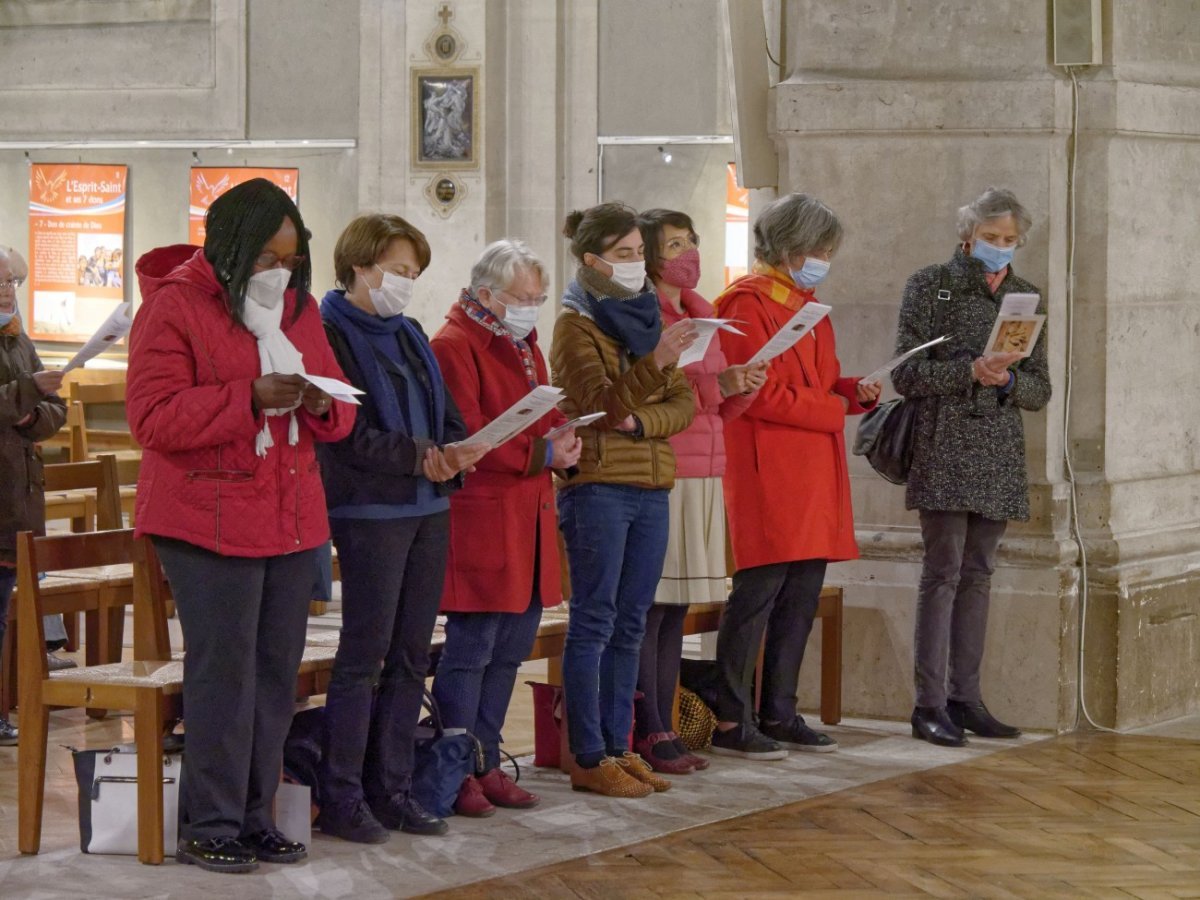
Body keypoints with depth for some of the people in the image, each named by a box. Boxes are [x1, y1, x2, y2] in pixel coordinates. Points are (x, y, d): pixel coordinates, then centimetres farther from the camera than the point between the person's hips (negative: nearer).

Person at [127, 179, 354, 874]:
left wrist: (321, 404, -7)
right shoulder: (174, 306, -7)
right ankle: (210, 828, 2)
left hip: (291, 518, 7)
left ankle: (256, 818, 17)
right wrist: (250, 398, -24)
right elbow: (152, 416, -16)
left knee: (277, 672, 8)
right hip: (210, 521, -7)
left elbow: (340, 413, 19)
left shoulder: (299, 308, 13)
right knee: (224, 673, -7)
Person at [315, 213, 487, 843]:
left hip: (428, 508, 8)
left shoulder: (409, 335, 17)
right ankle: (341, 801, 0)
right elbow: (346, 435, -15)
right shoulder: (330, 335, -7)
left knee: (410, 656, 9)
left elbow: (448, 417, 17)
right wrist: (421, 456, -19)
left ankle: (390, 790, 16)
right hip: (369, 510, -8)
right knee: (364, 655, -6)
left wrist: (455, 452, -5)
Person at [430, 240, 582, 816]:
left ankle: (486, 763, 17)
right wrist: (539, 454, -19)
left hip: (526, 519, 9)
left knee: (510, 649, 10)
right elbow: (465, 438, -17)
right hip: (477, 518, -9)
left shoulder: (523, 345, 19)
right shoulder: (455, 346, -10)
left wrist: (561, 440, 1)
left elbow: (542, 416, 24)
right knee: (470, 648, -7)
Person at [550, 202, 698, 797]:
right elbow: (600, 402, -18)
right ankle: (589, 759, -2)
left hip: (651, 489, 7)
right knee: (594, 623, -5)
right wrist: (653, 365, -33)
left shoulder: (648, 318, 16)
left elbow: (683, 404, 10)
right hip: (597, 486, -7)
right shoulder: (576, 325, -4)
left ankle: (618, 747, 14)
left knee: (629, 624, 9)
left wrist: (640, 421, -10)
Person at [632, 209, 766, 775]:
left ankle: (664, 729, 11)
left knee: (676, 610, 8)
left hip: (703, 475, 8)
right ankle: (648, 734, -4)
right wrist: (712, 383, -20)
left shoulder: (699, 313, 18)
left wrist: (744, 387, 1)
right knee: (649, 607, -7)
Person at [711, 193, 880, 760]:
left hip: (814, 468, 9)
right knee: (760, 589, -9)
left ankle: (779, 714, 15)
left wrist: (856, 392, 6)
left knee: (803, 595, 8)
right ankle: (729, 722, -5)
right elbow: (761, 394, -15)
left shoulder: (806, 304, 20)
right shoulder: (749, 303, -8)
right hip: (766, 468, -9)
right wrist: (833, 408, -8)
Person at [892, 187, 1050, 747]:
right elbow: (906, 374, -6)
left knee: (978, 574, 6)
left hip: (999, 457, 5)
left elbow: (1040, 390, 12)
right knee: (944, 570, -9)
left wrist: (1007, 379, -9)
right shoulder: (930, 286, 0)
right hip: (944, 449, -5)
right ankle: (930, 704, -7)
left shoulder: (1025, 298, 13)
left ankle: (965, 697, 10)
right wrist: (971, 370, -18)